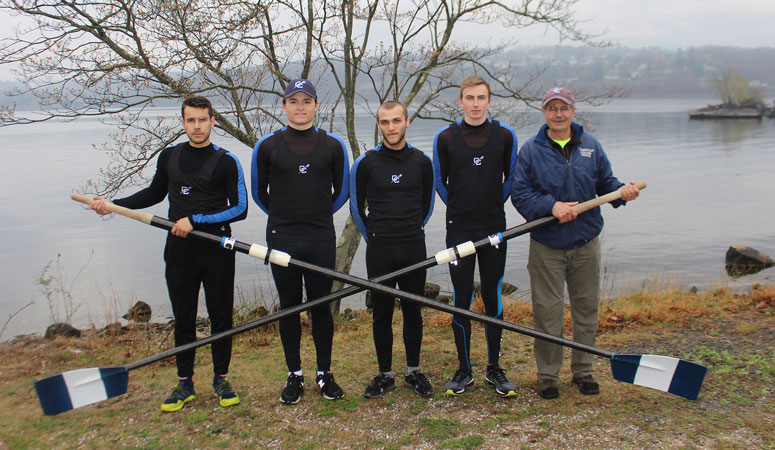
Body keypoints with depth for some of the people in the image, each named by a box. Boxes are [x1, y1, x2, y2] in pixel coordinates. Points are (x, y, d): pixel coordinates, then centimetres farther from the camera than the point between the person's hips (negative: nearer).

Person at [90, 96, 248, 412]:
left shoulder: (226, 162, -5)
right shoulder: (169, 156, 9)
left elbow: (240, 208, -9)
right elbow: (155, 194, 24)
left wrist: (196, 220, -15)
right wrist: (113, 204, 14)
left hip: (217, 251, -3)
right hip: (179, 251, 3)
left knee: (221, 317, 5)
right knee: (183, 318, 9)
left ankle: (221, 379, 21)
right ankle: (185, 383, 21)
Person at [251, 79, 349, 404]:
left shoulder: (332, 145, 3)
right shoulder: (267, 146, 2)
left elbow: (341, 191, 14)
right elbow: (259, 193, 13)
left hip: (322, 240, 0)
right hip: (282, 240, 0)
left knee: (321, 305, 6)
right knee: (289, 307, 7)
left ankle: (325, 374, 19)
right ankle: (294, 376, 19)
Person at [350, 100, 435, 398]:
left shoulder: (421, 162, 4)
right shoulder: (366, 163, -1)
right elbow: (356, 206, 9)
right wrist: (374, 236, 10)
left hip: (414, 248, 1)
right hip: (379, 250, -1)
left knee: (413, 312, 8)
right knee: (382, 313, 5)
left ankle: (413, 371, 22)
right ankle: (385, 374, 17)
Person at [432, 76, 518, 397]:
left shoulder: (505, 135, 2)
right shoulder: (445, 137, 1)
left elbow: (511, 178, 13)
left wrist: (494, 205, 11)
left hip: (494, 229, 1)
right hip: (459, 229, 0)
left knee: (493, 298, 6)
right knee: (461, 299, 3)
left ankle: (494, 368, 18)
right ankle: (464, 370, 15)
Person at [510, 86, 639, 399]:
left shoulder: (591, 146, 7)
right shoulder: (531, 150, -1)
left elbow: (606, 183, 11)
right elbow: (520, 194, -7)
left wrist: (622, 192, -10)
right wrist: (551, 205, -21)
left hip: (586, 244, 3)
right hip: (546, 247, -3)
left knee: (586, 308, 11)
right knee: (547, 311, 2)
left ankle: (583, 370, 26)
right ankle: (547, 374, 17)